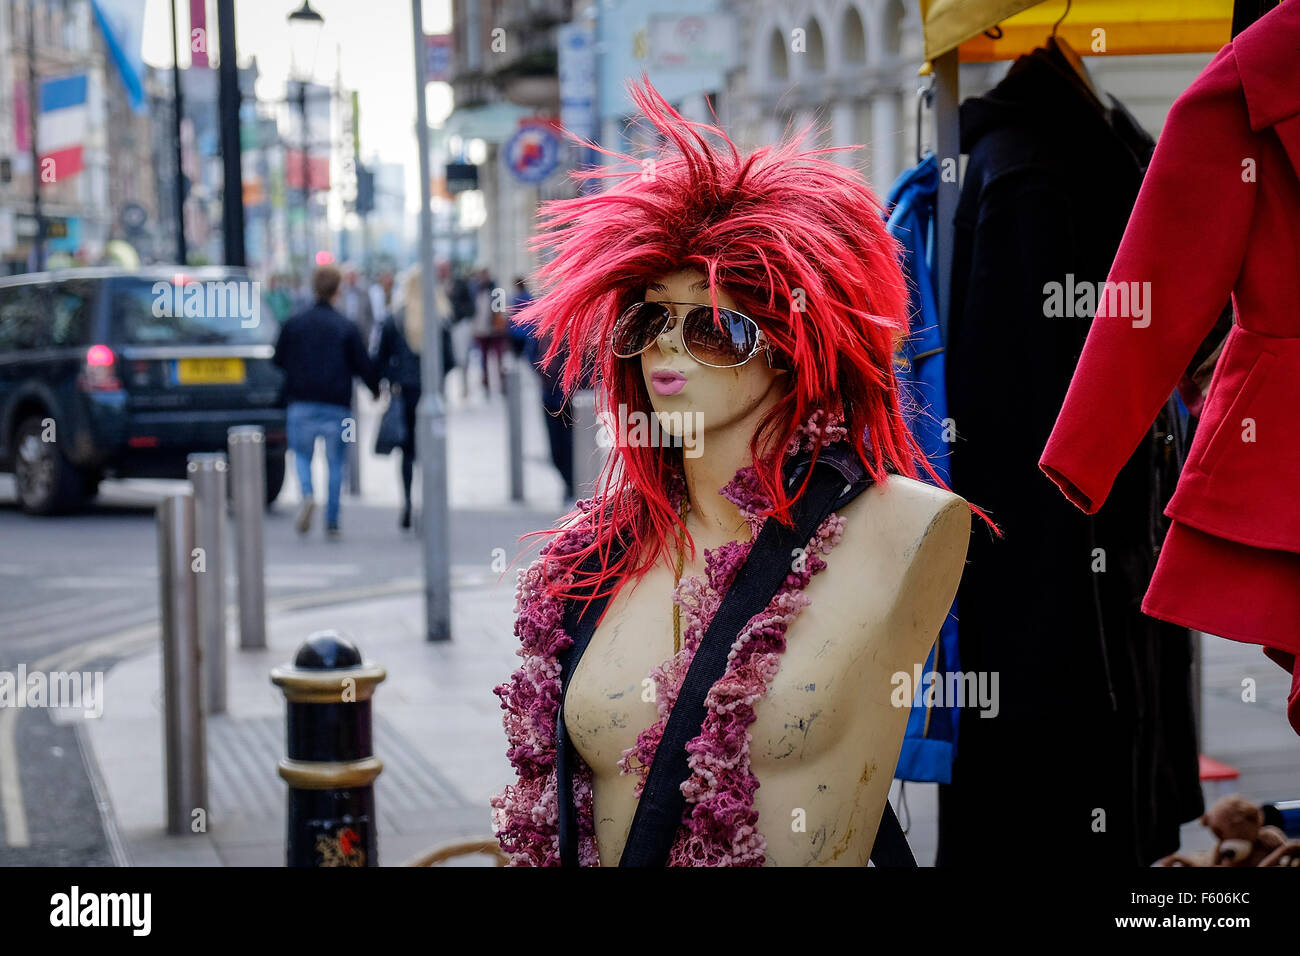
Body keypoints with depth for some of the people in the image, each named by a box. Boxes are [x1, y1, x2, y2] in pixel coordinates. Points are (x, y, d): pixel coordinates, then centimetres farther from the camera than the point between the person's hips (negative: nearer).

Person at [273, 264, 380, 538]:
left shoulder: (294, 324, 0)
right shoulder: (347, 327, -5)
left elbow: (279, 360, 7)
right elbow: (363, 365, -3)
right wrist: (376, 389, 16)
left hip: (302, 403, 1)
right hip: (336, 405, -1)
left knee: (302, 454, 14)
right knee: (335, 461, 9)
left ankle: (307, 495, -17)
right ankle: (332, 522, 8)